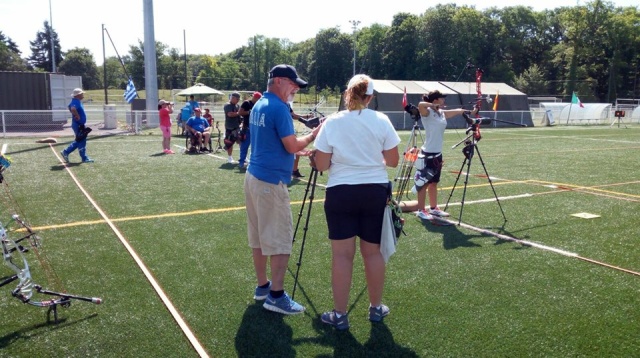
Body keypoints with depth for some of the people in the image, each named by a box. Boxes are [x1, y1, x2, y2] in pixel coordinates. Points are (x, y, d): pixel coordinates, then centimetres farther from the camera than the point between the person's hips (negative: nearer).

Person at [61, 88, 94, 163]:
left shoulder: (77, 101, 12)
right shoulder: (76, 102, -19)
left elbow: (70, 107, 31)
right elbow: (73, 109, -40)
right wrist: (78, 116, -26)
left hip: (80, 125, 10)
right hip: (78, 125, -10)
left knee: (79, 141, 19)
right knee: (81, 141, -2)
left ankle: (66, 152, 25)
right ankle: (84, 158, 5)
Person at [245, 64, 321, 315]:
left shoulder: (258, 106, 15)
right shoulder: (278, 108, -14)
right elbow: (292, 146, -14)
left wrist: (299, 151, 17)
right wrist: (314, 135, 0)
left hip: (254, 177, 10)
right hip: (271, 182, -10)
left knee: (258, 237, 14)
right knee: (280, 240, -4)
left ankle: (262, 286, 23)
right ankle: (276, 295, -1)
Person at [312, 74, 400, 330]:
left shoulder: (332, 122, -4)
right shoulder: (381, 120, -2)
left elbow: (321, 165, -4)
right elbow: (393, 161, 1)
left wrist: (315, 155, 17)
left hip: (340, 193, -1)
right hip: (375, 191, 1)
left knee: (342, 254, 5)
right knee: (373, 251, 12)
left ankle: (340, 315, 13)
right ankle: (376, 308, 27)